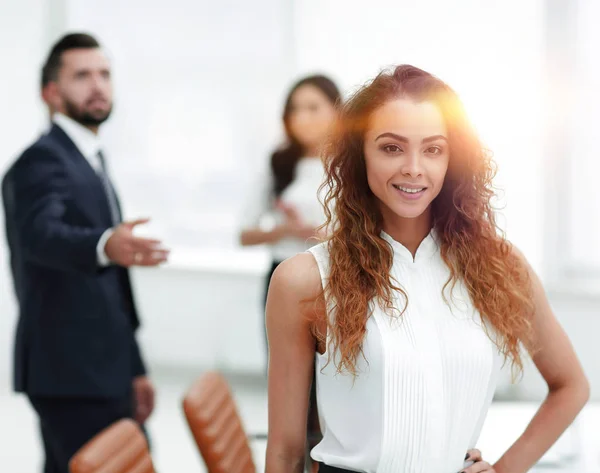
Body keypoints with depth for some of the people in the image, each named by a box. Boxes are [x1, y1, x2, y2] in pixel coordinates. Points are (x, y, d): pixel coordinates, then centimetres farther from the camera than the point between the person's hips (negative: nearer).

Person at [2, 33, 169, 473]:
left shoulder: (90, 160, 19)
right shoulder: (42, 160, -11)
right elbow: (40, 233, -33)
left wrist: (133, 367, 24)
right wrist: (105, 246, -53)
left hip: (97, 369, 9)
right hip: (68, 371, -9)